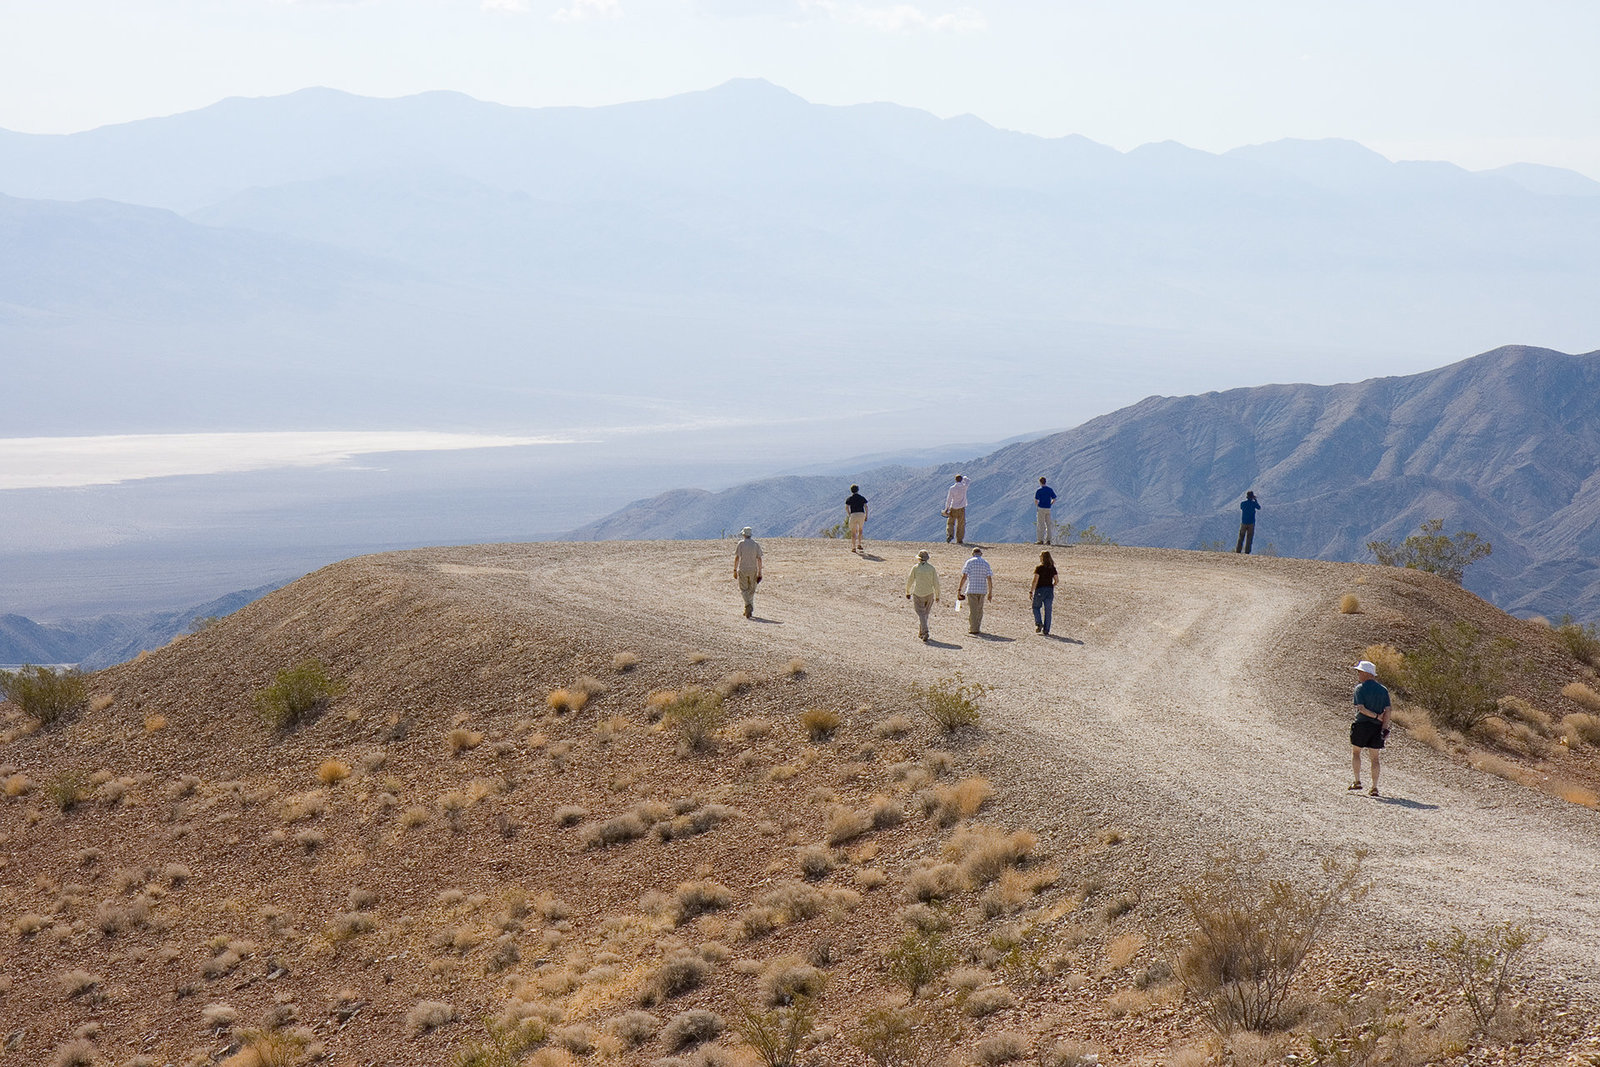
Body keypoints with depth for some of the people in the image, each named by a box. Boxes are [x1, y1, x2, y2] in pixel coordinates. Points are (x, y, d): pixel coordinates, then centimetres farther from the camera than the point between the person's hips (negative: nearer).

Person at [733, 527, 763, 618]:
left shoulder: (741, 543, -5)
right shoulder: (756, 544, 3)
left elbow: (737, 557, -7)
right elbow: (759, 559, 1)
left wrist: (735, 570, -2)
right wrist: (760, 572, 5)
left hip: (742, 570, -3)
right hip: (753, 570, 3)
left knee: (744, 589, 1)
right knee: (751, 590, 12)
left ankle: (748, 605, -24)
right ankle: (748, 611, 16)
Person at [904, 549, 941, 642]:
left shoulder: (915, 568, -7)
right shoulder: (931, 568, -3)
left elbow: (909, 581, 0)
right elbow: (936, 583, -2)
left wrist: (907, 592, 16)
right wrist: (937, 596, 6)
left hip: (918, 594, -2)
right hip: (929, 594, 2)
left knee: (921, 614, -3)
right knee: (925, 613, 18)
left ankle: (925, 632, -23)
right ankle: (921, 632, 26)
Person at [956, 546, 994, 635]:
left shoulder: (969, 562, -2)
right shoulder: (985, 563, 6)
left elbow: (964, 577, -8)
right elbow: (989, 579, 1)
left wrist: (959, 589, -6)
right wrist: (990, 592, 6)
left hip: (971, 590, -3)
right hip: (982, 590, 3)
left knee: (972, 610, 1)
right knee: (979, 610, 15)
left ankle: (973, 629, 0)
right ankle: (978, 628, 19)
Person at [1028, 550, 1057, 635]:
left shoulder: (1039, 568, -10)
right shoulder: (1052, 568, 4)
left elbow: (1035, 581, -14)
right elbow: (1056, 581, 8)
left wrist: (1031, 591, -10)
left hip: (1040, 590, -4)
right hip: (1049, 591, 4)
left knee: (1036, 607, 16)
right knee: (1048, 611, 6)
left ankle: (1039, 623, -3)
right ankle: (1046, 630, 6)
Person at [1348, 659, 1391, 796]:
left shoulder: (1360, 688, -7)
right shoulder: (1383, 690, 7)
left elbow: (1360, 708, -15)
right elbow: (1387, 710, -1)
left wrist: (1376, 716, -10)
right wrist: (1385, 728, -4)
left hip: (1362, 724, -4)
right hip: (1377, 728, 4)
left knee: (1355, 751, 16)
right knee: (1374, 758, 6)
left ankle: (1357, 781, 11)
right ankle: (1374, 788, 3)